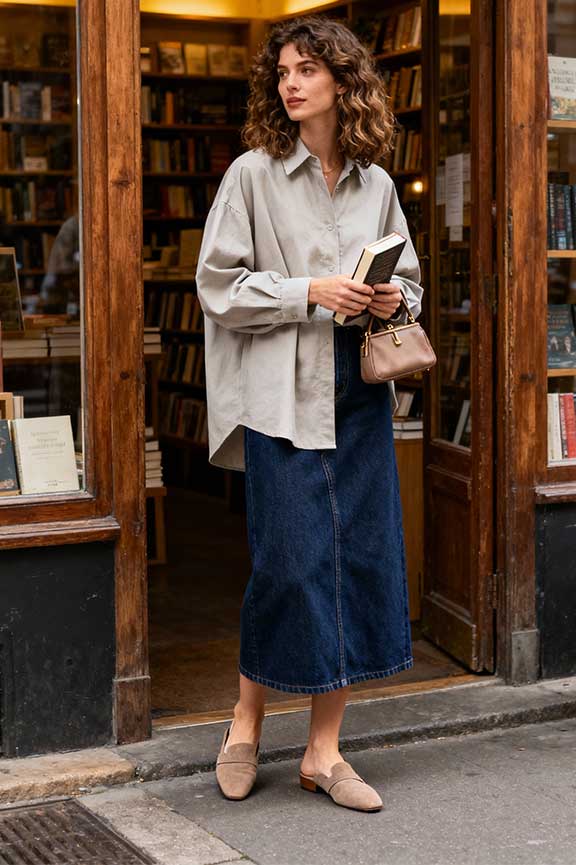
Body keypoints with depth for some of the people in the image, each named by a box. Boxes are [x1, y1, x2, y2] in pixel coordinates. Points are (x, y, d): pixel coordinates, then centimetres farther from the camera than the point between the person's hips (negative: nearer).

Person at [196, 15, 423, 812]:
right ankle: (248, 718, 21)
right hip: (283, 396, -4)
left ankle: (324, 750, 16)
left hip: (360, 396, 5)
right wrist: (311, 291, -15)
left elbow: (410, 278, 20)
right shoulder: (253, 174, -1)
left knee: (363, 558, 4)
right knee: (290, 560, -5)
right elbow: (219, 285, -5)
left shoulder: (376, 184, 10)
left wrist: (394, 299, -3)